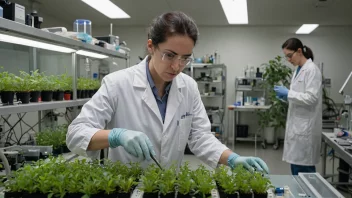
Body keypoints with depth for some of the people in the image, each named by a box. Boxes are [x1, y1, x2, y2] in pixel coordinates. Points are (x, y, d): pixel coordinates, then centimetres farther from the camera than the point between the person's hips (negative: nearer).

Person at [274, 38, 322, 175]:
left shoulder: (311, 70, -12)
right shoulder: (298, 70, 15)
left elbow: (312, 98, -20)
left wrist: (288, 93, -17)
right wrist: (285, 96, 4)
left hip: (305, 126, -9)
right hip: (297, 124, 9)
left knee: (303, 168, -4)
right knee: (296, 165, 13)